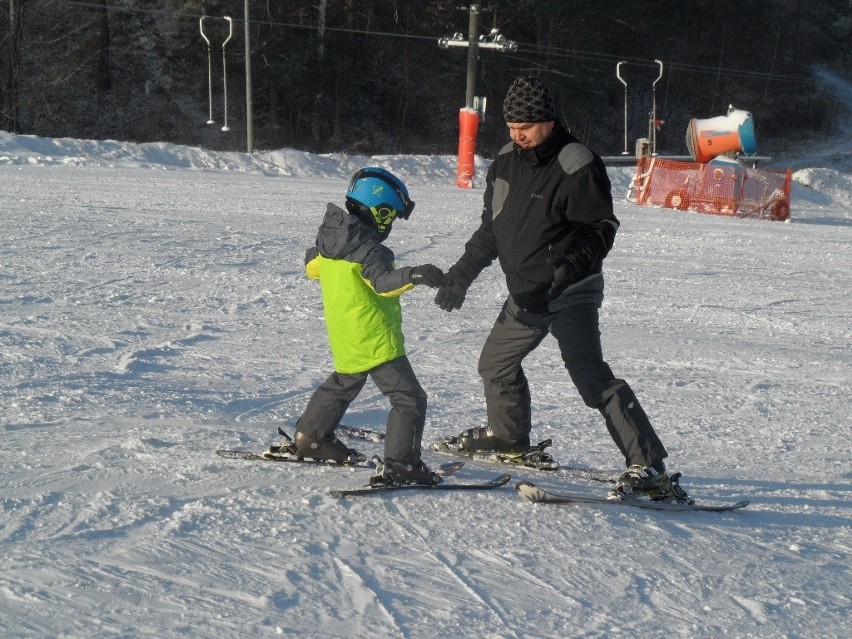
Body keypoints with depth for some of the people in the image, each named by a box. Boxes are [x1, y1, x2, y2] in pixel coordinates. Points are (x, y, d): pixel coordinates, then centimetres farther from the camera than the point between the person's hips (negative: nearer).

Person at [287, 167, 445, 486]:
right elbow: (382, 281, -36)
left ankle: (309, 437, 43)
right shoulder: (367, 248, -20)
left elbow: (312, 265, 24)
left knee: (342, 385, 34)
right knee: (409, 399, -8)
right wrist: (412, 275, -52)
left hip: (344, 340, 9)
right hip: (376, 340, -9)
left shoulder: (329, 237, 6)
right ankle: (399, 464, -17)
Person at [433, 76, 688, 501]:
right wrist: (462, 273, 15)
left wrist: (574, 265, -30)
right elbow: (490, 228, 18)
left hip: (570, 296, -8)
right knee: (495, 363, 22)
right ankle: (508, 435, 48)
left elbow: (602, 229, -16)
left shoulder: (575, 166, -17)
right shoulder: (506, 163, 7)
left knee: (593, 379, -17)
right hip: (525, 295, 8)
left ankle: (649, 467, -19)